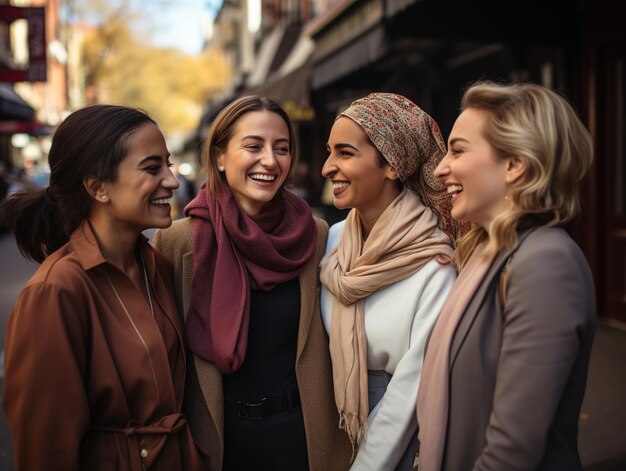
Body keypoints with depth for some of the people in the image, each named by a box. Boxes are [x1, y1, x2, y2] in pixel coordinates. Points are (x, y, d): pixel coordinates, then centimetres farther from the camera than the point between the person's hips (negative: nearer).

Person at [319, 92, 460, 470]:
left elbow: (414, 382, -20)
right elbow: (321, 343, 2)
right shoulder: (333, 239, -7)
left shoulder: (434, 262, -22)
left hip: (403, 438, -5)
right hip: (338, 430, 5)